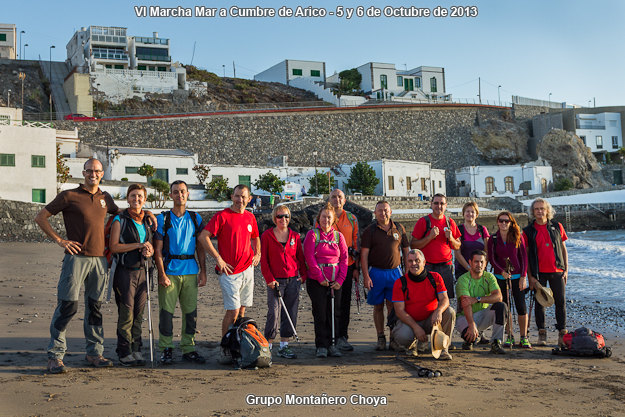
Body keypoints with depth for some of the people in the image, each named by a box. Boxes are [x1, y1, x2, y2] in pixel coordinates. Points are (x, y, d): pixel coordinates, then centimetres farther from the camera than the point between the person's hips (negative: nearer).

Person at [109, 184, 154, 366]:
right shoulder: (120, 219, -1)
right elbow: (114, 246, -9)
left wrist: (149, 251, -3)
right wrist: (138, 245, -15)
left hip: (143, 271, 5)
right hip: (126, 271, -5)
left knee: (139, 313, 6)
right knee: (126, 314, -4)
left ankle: (136, 350, 13)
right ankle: (125, 352, 4)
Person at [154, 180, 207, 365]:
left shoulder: (195, 218, 11)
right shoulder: (163, 219, 2)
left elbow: (200, 248, 13)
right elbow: (158, 250, 0)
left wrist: (203, 272, 6)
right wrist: (162, 274, -8)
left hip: (191, 271, 3)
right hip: (170, 271, -3)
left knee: (191, 311, 4)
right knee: (167, 311, -2)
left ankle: (188, 348, 14)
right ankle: (166, 349, 8)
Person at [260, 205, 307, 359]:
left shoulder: (295, 236, 9)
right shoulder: (267, 235, 0)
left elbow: (300, 257, 14)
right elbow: (263, 260, -2)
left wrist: (303, 275, 2)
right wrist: (270, 279, -8)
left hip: (293, 280, 4)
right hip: (275, 281, -4)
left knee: (291, 313, 6)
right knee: (273, 313, -7)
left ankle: (284, 347, 16)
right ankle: (268, 346, 4)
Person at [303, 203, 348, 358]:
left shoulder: (338, 236, 10)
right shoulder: (312, 234, 0)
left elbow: (344, 259, 6)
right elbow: (309, 257, -7)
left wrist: (340, 280, -4)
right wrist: (320, 278, -13)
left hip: (335, 282, 3)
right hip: (316, 281, -3)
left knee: (334, 313, 4)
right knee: (320, 313, -2)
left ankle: (332, 344, 14)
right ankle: (321, 346, 6)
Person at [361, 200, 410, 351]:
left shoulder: (399, 228, 9)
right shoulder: (370, 230, 2)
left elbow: (406, 251, 13)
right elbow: (364, 254, -2)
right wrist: (366, 276, -10)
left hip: (395, 272, 1)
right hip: (376, 272, -1)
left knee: (393, 306, -2)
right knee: (378, 306, 5)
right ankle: (381, 338, 11)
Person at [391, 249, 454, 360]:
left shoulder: (435, 278, -2)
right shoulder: (400, 283, -8)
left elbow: (445, 299, -11)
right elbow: (399, 311, -12)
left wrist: (438, 311, -36)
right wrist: (416, 327, -25)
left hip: (430, 321, 2)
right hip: (409, 321, -2)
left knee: (449, 312, -25)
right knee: (403, 337, -34)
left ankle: (442, 348, -11)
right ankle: (412, 344, 7)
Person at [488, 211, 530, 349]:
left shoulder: (518, 237, 0)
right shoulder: (493, 239, 2)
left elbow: (524, 257, 1)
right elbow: (491, 258, -1)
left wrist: (523, 276, -6)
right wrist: (502, 271, -16)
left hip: (517, 276, -1)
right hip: (500, 277, 1)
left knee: (521, 306, -5)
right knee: (505, 307, 2)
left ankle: (524, 338, 2)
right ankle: (509, 336, 11)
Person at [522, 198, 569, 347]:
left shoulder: (557, 227, 7)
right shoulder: (528, 231, 3)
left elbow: (564, 249, 12)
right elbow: (526, 255, 4)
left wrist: (566, 269, 4)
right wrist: (530, 276, -2)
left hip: (557, 271, 1)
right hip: (538, 273, -1)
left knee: (560, 301, 1)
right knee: (539, 302, 3)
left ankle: (562, 332, 11)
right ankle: (542, 334, 12)